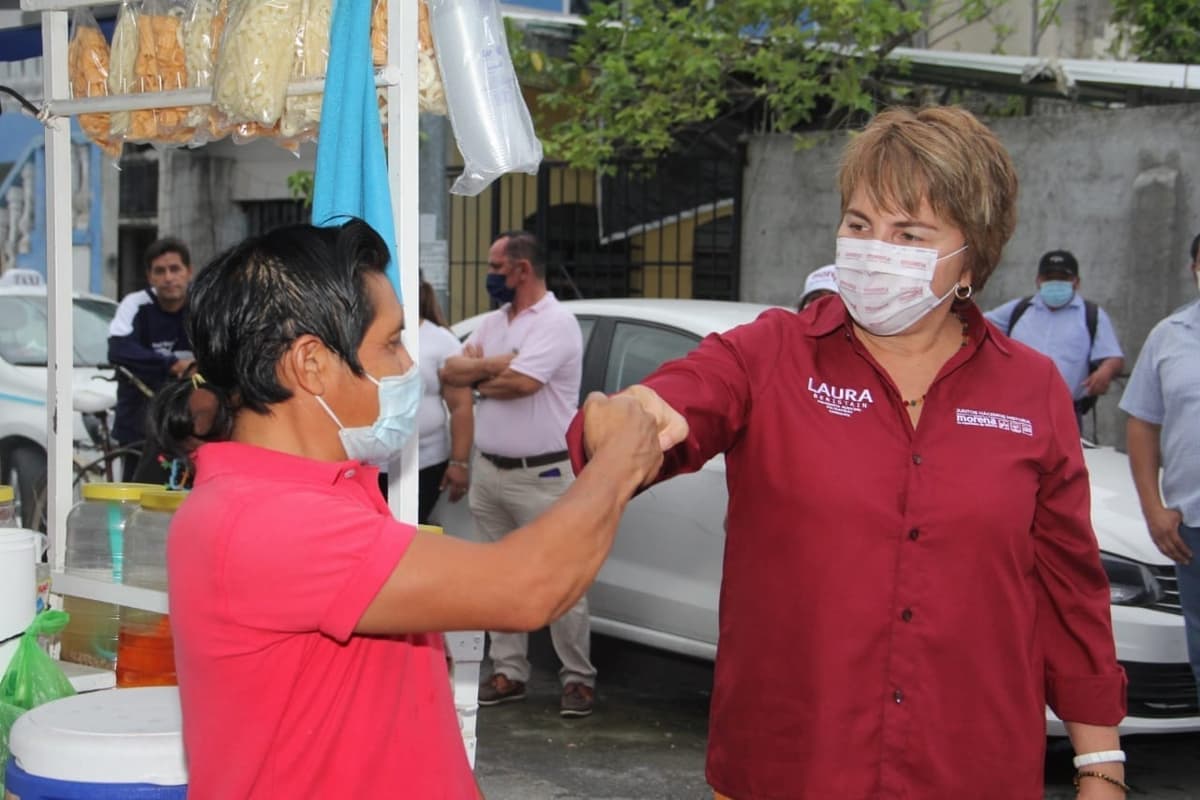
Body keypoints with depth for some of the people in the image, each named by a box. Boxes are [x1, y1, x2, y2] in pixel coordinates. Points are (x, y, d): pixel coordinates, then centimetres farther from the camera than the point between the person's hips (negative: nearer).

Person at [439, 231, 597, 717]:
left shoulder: (556, 322, -12)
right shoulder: (493, 322, 14)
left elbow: (521, 382, -23)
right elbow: (450, 371, 5)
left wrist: (479, 379, -4)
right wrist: (496, 365, -11)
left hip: (541, 476, -8)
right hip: (489, 471, 8)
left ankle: (578, 678, 4)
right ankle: (509, 673, 20)